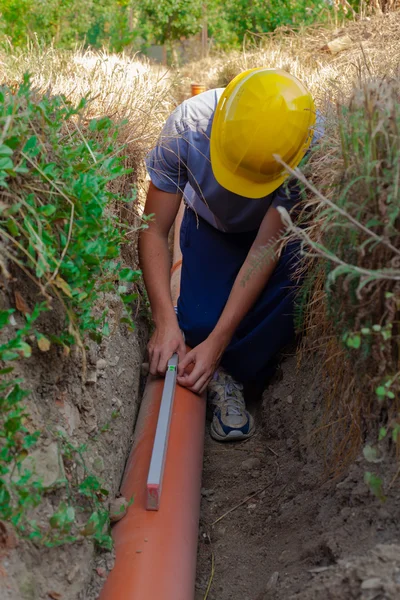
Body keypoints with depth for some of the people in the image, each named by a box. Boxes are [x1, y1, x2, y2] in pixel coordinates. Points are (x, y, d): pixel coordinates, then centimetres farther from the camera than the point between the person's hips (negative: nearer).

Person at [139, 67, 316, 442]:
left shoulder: (308, 150, -36)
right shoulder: (187, 126, -33)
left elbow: (265, 249, -33)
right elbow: (154, 231, -27)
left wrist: (217, 343, -36)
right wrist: (165, 321, -36)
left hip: (279, 227, 0)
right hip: (210, 225, 1)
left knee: (293, 294, -31)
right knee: (200, 322, -24)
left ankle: (226, 376, -9)